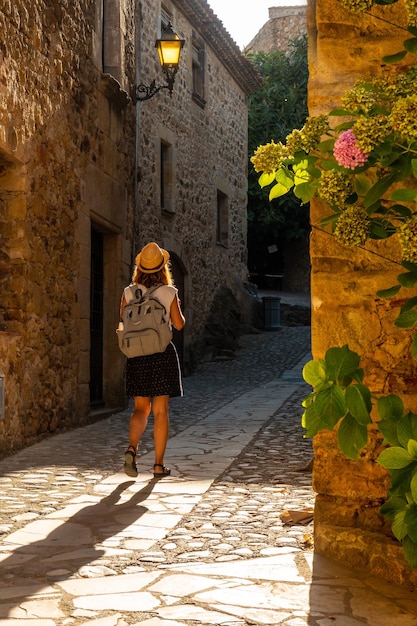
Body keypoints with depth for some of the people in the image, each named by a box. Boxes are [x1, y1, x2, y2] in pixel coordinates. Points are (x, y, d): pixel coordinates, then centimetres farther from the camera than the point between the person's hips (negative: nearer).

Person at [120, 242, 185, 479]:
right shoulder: (169, 293, -5)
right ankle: (159, 464, 7)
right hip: (163, 353, -2)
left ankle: (132, 448, -12)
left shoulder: (129, 293, 0)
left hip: (137, 355, 2)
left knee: (141, 409, 12)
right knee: (161, 411, 4)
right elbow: (179, 324, 1)